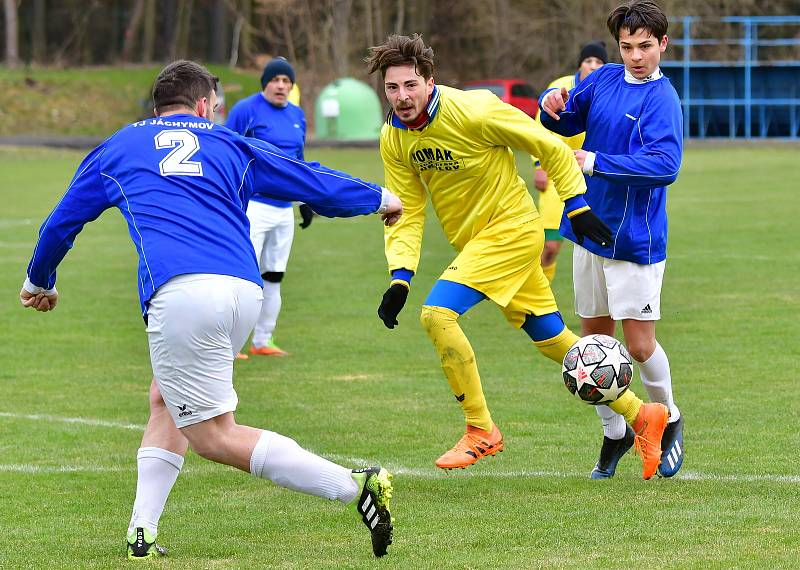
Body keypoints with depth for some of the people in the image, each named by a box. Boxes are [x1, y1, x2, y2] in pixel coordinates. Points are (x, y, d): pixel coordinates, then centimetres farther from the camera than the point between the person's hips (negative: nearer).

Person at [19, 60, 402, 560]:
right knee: (167, 401, 24)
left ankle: (358, 486, -17)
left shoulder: (118, 148, 25)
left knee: (214, 435, -3)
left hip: (181, 291, -4)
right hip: (245, 290, 4)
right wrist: (379, 198, 45)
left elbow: (61, 222, 34)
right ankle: (142, 531, 11)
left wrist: (40, 282, 52)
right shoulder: (230, 145, 25)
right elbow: (312, 182, 27)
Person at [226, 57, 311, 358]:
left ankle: (262, 341, 17)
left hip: (284, 208, 7)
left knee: (273, 277, 10)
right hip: (252, 206, -7)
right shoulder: (246, 110, -7)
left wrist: (306, 201, 21)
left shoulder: (297, 115, 13)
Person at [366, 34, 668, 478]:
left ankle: (481, 431, -10)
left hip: (511, 229, -7)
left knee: (437, 313, -22)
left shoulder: (473, 111, -23)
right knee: (554, 341, 12)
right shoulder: (393, 140, -3)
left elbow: (551, 148, -13)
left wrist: (577, 207, -11)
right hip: (473, 242, 7)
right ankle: (641, 415, 25)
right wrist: (400, 277, -12)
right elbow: (407, 214, 1)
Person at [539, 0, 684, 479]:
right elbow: (571, 122, 18)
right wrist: (554, 107, -6)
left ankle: (669, 421, 23)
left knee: (640, 345, -3)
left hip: (636, 240, -6)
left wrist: (597, 163, -27)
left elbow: (666, 164, -28)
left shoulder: (662, 98, -15)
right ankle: (614, 434, 27)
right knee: (595, 338, 11)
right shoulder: (605, 79, 4)